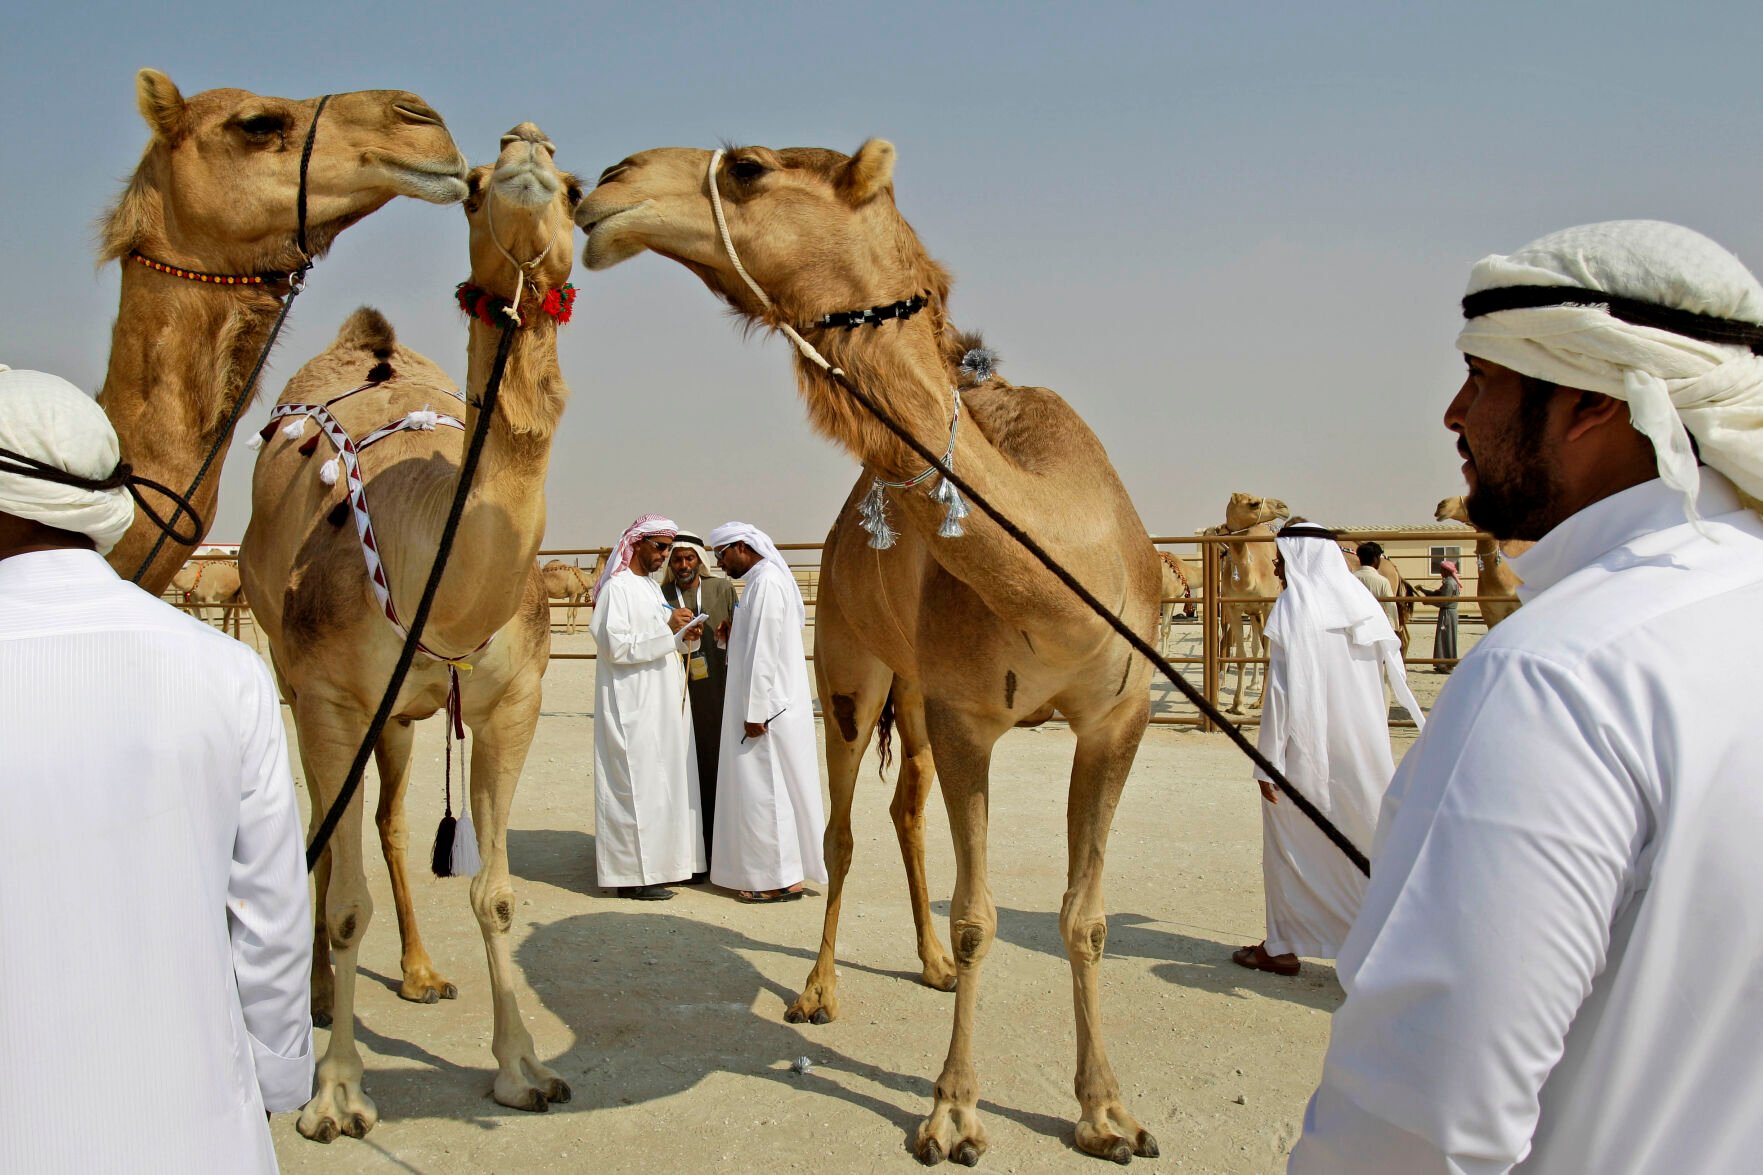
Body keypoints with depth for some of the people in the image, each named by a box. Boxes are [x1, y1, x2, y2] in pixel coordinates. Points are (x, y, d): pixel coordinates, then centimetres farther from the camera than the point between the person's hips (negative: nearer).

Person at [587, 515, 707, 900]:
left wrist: (685, 637, 3)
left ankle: (663, 862, 19)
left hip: (662, 704, 9)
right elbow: (616, 645, -20)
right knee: (638, 783, -7)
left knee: (667, 780, 11)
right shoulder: (618, 588, -11)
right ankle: (633, 873, -1)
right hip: (632, 706, -9)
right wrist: (667, 628, -20)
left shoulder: (651, 586, 17)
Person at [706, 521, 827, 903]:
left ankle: (781, 878, 3)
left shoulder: (766, 583, -16)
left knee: (764, 789, -4)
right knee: (762, 789, 14)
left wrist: (755, 712, -21)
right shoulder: (763, 581, 15)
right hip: (768, 705, 10)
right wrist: (732, 636, 8)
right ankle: (781, 870, 21)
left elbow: (765, 650, -21)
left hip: (767, 708, -10)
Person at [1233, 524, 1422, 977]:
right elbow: (1390, 673, 11)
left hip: (1308, 748, -6)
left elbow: (1283, 689, -16)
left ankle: (1283, 947, 16)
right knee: (1368, 846, 13)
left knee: (1292, 845, 7)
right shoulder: (1362, 601, 7)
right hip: (1363, 750, 6)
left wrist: (1268, 762, -13)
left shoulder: (1294, 606, -12)